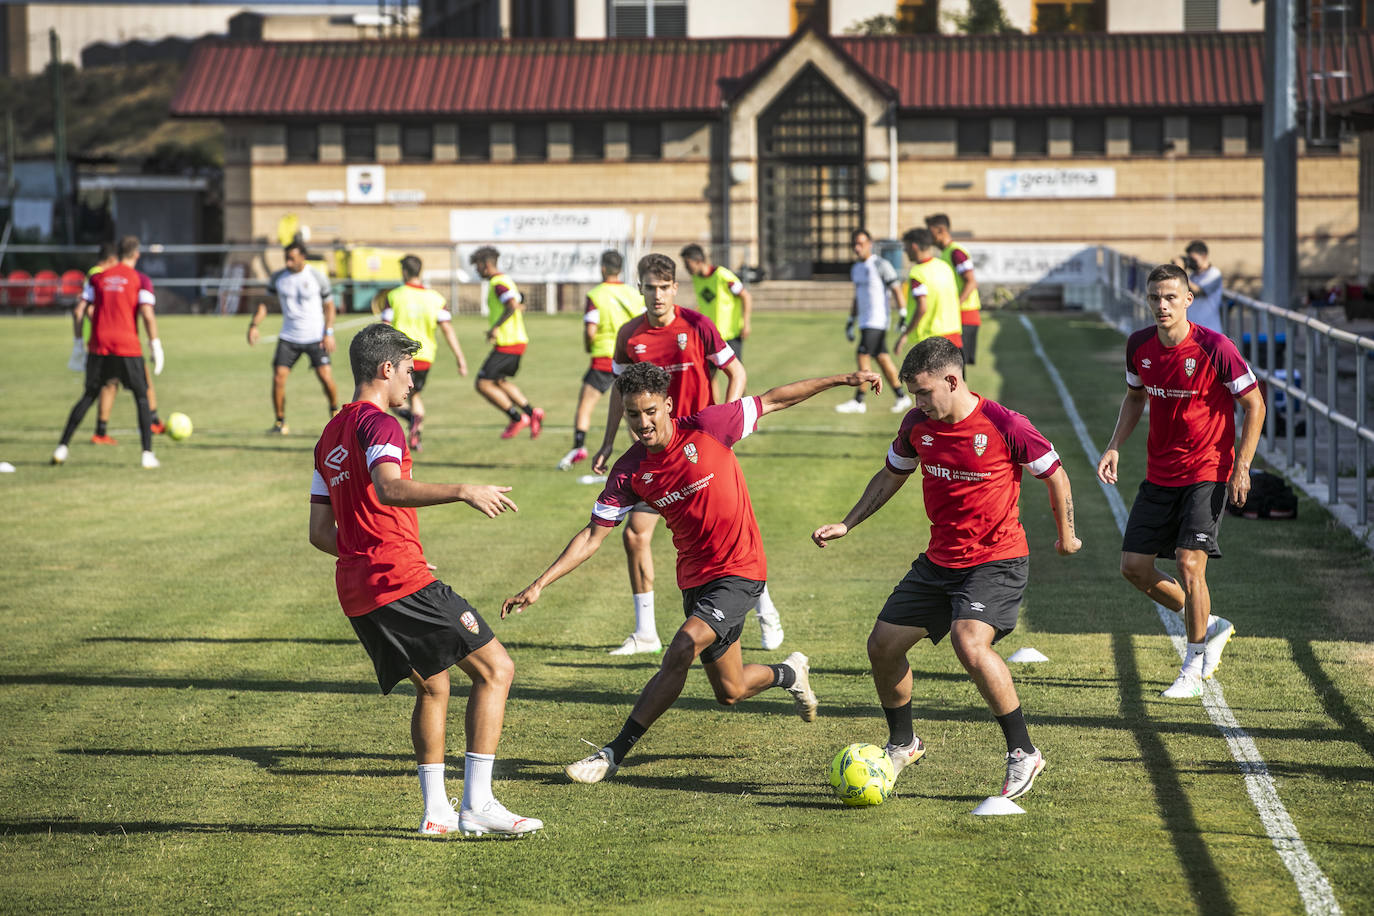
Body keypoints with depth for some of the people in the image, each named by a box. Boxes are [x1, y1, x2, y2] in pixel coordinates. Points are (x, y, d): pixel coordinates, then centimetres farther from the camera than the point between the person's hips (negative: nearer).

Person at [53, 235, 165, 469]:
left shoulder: (97, 278, 9)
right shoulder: (141, 280, 0)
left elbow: (79, 313, 5)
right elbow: (148, 315, -11)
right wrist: (156, 347, -7)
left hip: (99, 347, 3)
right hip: (129, 349, -3)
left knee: (88, 396, 14)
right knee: (141, 398, 8)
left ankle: (62, 448, 8)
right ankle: (147, 454, -1)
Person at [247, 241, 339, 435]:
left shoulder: (317, 277, -5)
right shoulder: (278, 278, 1)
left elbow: (328, 305, 3)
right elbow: (265, 302, 8)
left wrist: (329, 333, -6)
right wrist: (254, 325, -7)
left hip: (315, 337, -2)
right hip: (288, 338, 2)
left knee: (325, 376, -11)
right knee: (278, 377, -10)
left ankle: (335, 413, 16)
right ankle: (280, 423, 3)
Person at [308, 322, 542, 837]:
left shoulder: (330, 437, 20)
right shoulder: (378, 424, -8)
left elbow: (320, 532, 21)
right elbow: (388, 489, -29)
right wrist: (463, 492, -36)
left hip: (356, 594, 9)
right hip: (402, 582, -9)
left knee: (432, 687, 21)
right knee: (495, 668, -5)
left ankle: (436, 810, 17)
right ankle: (476, 804, -11)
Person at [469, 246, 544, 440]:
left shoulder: (498, 284, -15)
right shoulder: (507, 281, 17)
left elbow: (513, 306, -29)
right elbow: (520, 306, 26)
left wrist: (496, 327, -24)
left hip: (507, 344, -10)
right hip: (519, 339, 10)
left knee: (483, 384, -5)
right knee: (499, 382, 23)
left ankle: (517, 418, -2)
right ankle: (532, 413, 14)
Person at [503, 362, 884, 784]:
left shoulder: (706, 428, -15)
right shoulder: (630, 471, -5)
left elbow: (772, 400, -4)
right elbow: (592, 536, -2)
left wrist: (843, 379, -2)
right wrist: (539, 585, -11)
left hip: (740, 571, -5)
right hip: (695, 577, 5)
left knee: (681, 649, -23)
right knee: (730, 692, 12)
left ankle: (615, 754, -16)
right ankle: (790, 673, 45)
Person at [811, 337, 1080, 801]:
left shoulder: (1005, 426, -18)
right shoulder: (917, 424, -1)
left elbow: (1055, 475, -3)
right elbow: (890, 476, 18)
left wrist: (1065, 535, 7)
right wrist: (846, 525, 11)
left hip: (996, 559, -7)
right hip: (939, 560, 7)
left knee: (970, 643, -30)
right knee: (883, 645, 4)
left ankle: (1022, 753, -15)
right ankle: (903, 743, 28)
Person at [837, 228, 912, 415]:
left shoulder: (881, 265, -9)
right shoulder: (855, 269, 15)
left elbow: (896, 290, -10)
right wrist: (851, 322, 22)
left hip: (877, 320, -8)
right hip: (865, 321, 8)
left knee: (863, 357, -12)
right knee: (882, 358, 9)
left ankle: (858, 402, -10)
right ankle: (901, 397, 15)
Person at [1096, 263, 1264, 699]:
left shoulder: (1215, 348, -17)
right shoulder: (1139, 345, -1)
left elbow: (1254, 403, -9)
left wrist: (1242, 467, -14)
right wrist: (1115, 447, 3)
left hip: (1207, 472, -6)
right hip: (1159, 477, 6)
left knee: (1189, 563, -16)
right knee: (1134, 566, 3)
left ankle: (1194, 667, 1)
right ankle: (1209, 625, 25)